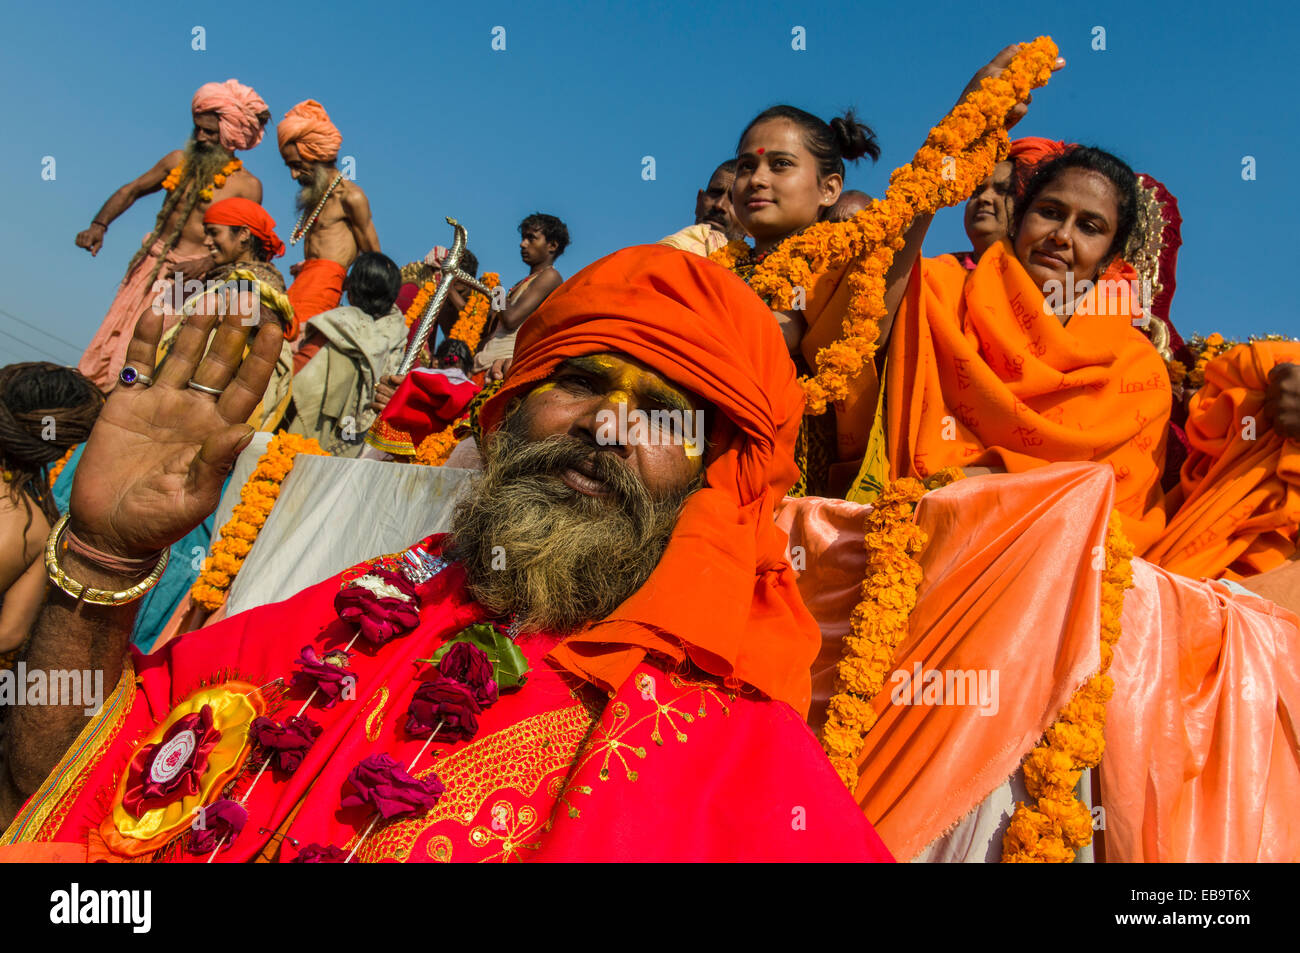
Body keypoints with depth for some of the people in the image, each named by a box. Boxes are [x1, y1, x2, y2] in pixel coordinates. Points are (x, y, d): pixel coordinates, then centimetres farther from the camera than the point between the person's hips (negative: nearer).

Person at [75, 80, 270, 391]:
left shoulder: (247, 185, -10)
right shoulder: (179, 161, 4)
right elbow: (130, 191, 14)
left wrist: (206, 263, -24)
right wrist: (99, 225, 1)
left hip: (190, 276, -5)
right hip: (150, 263, 5)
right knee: (112, 339, 8)